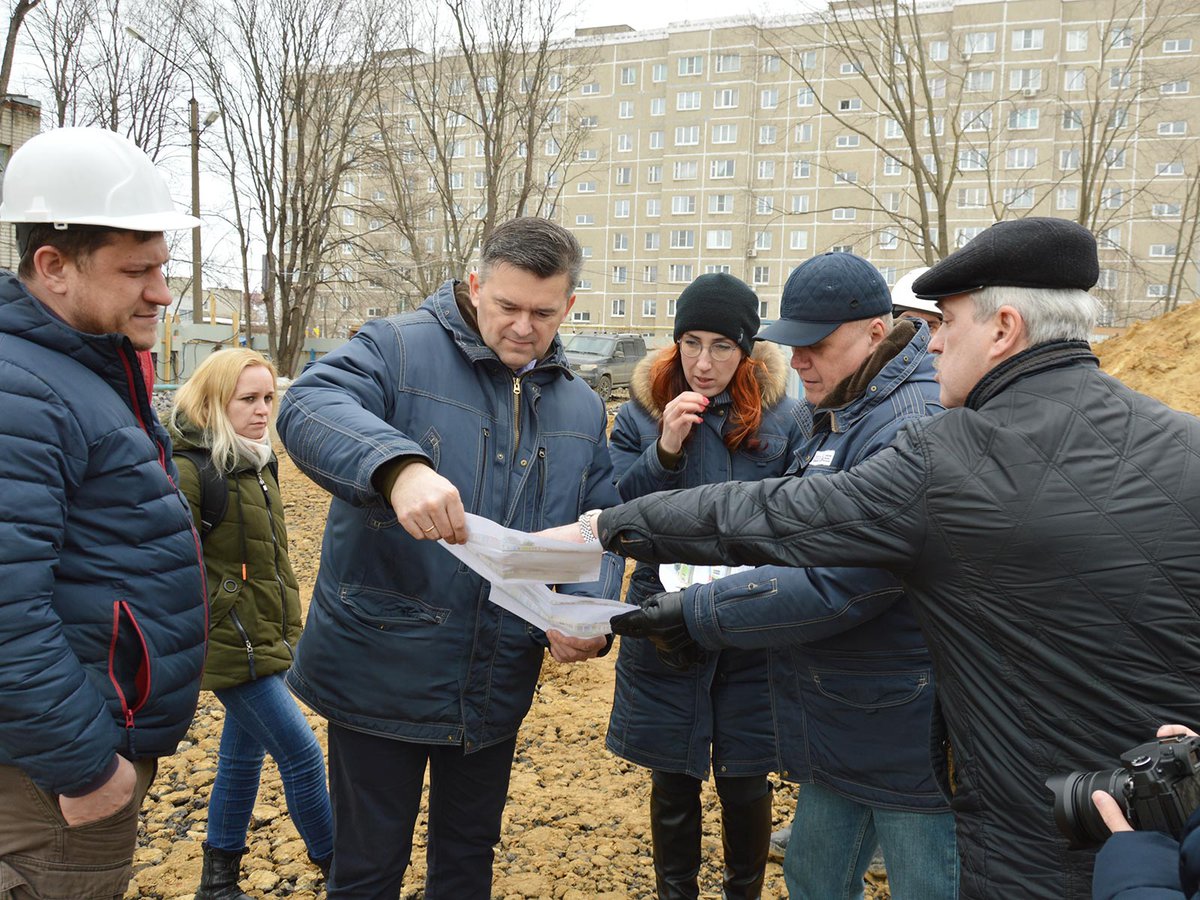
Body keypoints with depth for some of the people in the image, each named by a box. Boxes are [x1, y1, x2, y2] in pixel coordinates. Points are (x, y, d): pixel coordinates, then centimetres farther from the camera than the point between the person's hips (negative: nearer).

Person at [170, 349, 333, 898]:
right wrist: (196, 644, -17)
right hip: (232, 644, -8)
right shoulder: (191, 470, -17)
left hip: (268, 639, 8)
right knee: (301, 753, -4)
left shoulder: (257, 462, 9)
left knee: (244, 756, 17)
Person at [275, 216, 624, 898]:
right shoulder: (399, 349, -9)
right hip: (380, 673, -4)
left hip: (497, 684, 5)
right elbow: (310, 407, -27)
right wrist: (398, 465, -47)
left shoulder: (582, 408, 7)